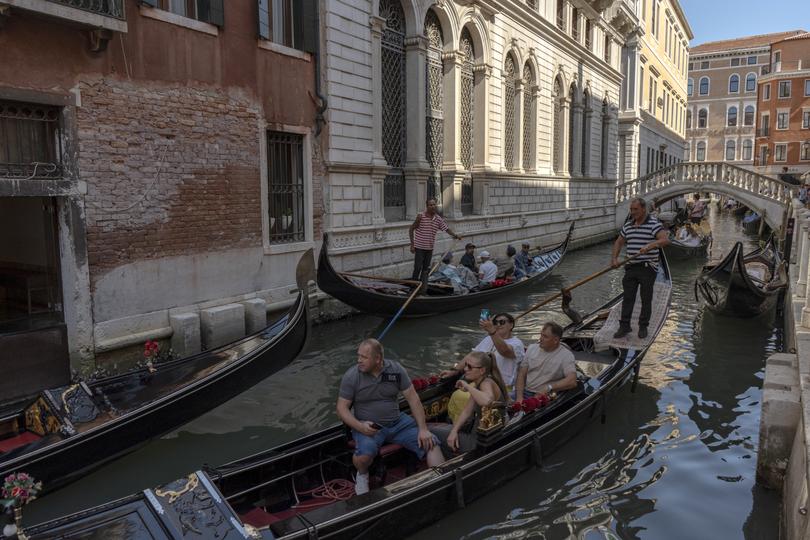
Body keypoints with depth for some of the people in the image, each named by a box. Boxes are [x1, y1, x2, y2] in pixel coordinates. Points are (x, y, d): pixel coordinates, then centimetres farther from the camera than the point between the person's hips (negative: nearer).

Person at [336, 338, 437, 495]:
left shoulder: (396, 370, -5)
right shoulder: (351, 376, -10)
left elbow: (413, 398, -2)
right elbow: (342, 408, -7)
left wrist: (423, 429, -11)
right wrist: (360, 426, -24)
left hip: (398, 422, 3)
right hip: (368, 426, -3)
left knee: (430, 442, -14)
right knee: (365, 454, -34)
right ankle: (362, 474, 1)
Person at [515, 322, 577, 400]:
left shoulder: (566, 355, -6)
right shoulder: (532, 348, 10)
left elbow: (572, 381, -19)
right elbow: (521, 375, 10)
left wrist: (548, 387, -25)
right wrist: (519, 397, -4)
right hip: (525, 393, 4)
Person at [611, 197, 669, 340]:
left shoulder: (654, 224, -9)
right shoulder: (627, 225, 9)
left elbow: (665, 240, -24)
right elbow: (619, 243, 20)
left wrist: (650, 246, -39)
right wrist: (614, 258, 6)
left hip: (648, 268, -5)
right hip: (631, 268, 5)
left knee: (646, 299, 7)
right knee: (627, 298, 6)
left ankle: (643, 327, 20)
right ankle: (624, 326, 14)